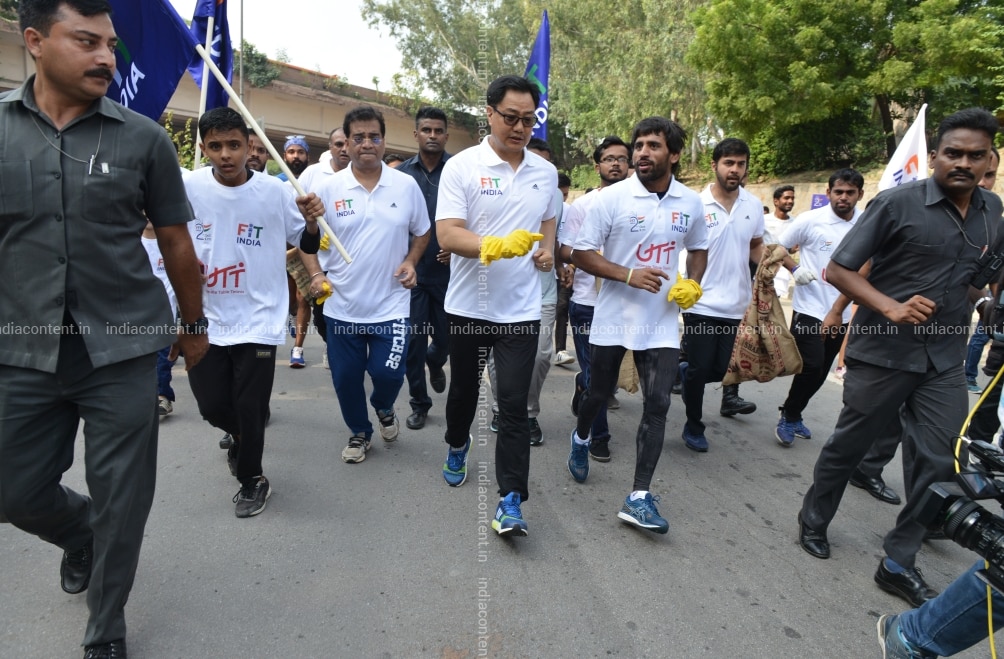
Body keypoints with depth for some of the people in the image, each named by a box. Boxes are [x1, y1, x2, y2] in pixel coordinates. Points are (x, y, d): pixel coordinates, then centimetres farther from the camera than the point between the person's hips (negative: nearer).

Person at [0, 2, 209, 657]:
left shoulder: (143, 138, 0)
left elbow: (176, 243, 6)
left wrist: (193, 325, 12)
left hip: (122, 352, -2)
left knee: (121, 504, 6)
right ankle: (83, 538, 48)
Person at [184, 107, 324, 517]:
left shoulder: (275, 191, -8)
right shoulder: (188, 187, -6)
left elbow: (306, 245, 1)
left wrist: (311, 222, -19)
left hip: (258, 321, -2)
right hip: (205, 319, 2)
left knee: (250, 410, 4)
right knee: (212, 406, 13)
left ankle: (251, 480, 30)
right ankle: (241, 435, 49)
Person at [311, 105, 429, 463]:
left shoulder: (406, 185, -1)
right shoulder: (328, 188, -2)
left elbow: (421, 232, 11)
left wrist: (411, 260, -6)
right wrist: (317, 273, -9)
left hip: (391, 304, -1)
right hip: (342, 305, 1)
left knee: (388, 373, -1)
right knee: (345, 377, 10)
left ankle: (384, 408, 36)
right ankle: (359, 432, 35)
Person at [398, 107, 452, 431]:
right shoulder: (401, 173, 3)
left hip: (448, 270, -1)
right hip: (412, 270, 1)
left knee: (446, 337, 10)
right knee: (413, 341, 4)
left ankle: (435, 362, 46)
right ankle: (419, 404, 21)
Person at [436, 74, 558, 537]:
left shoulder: (546, 173, 6)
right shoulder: (461, 167, -7)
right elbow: (447, 235, -16)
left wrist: (547, 248, 4)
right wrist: (498, 245, -32)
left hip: (521, 309, 1)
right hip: (468, 304, -1)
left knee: (513, 404, -3)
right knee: (463, 388, 19)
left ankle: (510, 501, 5)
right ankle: (457, 446, 48)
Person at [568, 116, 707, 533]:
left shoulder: (691, 203, 1)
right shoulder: (612, 198, -10)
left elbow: (698, 248, 18)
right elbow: (581, 253, -10)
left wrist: (693, 283, -2)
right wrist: (629, 275, -23)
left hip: (662, 322, 2)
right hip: (612, 317, -2)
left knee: (657, 405, -4)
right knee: (599, 393, 14)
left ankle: (639, 496, 4)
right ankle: (581, 438, 48)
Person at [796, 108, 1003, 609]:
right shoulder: (898, 203, -11)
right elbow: (837, 270, -12)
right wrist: (890, 307, -23)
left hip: (944, 362, 5)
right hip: (882, 354, -5)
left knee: (940, 465, 6)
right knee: (847, 447, 10)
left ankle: (899, 564, 22)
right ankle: (813, 521, 34)